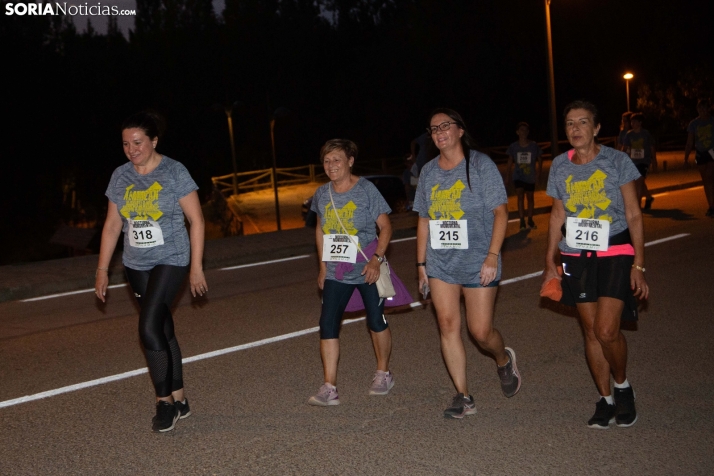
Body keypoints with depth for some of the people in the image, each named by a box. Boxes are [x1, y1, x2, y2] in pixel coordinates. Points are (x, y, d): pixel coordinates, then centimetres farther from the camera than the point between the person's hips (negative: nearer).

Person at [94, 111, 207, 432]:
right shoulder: (120, 177, 4)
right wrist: (102, 270, 6)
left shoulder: (174, 172, -9)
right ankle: (179, 400, 22)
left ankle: (165, 402, -3)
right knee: (163, 331, 11)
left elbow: (196, 220, -8)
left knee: (149, 327, -17)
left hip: (171, 261, -5)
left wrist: (196, 267, -11)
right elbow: (112, 225, 9)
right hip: (136, 266, 5)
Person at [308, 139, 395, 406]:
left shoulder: (366, 189, -10)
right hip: (335, 272, 4)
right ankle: (329, 388, -2)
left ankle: (383, 374, 30)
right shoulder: (322, 194, 4)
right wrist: (323, 266, 13)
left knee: (376, 322, 8)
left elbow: (385, 226, -8)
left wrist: (377, 259, -20)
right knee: (327, 325, -6)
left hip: (367, 270, -4)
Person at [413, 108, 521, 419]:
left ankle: (504, 361, 34)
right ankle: (463, 397, 10)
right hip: (440, 264, 4)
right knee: (448, 326, -1)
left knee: (481, 331, -1)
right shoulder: (428, 171, 10)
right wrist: (421, 263, 11)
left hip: (478, 263, -4)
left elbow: (500, 211, -8)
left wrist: (492, 256, -17)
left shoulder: (480, 164, -4)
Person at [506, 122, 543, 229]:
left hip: (530, 177, 1)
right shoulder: (513, 147, -5)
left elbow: (539, 160, 2)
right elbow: (510, 161, 6)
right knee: (520, 196, -15)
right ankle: (522, 220, -12)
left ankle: (530, 219, 27)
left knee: (530, 197, 13)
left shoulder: (534, 146, -7)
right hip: (518, 177, -1)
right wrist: (508, 175, 3)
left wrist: (539, 172, -11)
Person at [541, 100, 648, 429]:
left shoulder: (617, 161, -6)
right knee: (591, 331, 7)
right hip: (577, 257, 4)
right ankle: (605, 400, 22)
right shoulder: (559, 167, 4)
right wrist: (550, 263, 11)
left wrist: (638, 265, -10)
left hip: (615, 255, -4)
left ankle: (622, 386, 14)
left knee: (607, 330, -14)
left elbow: (634, 215, -4)